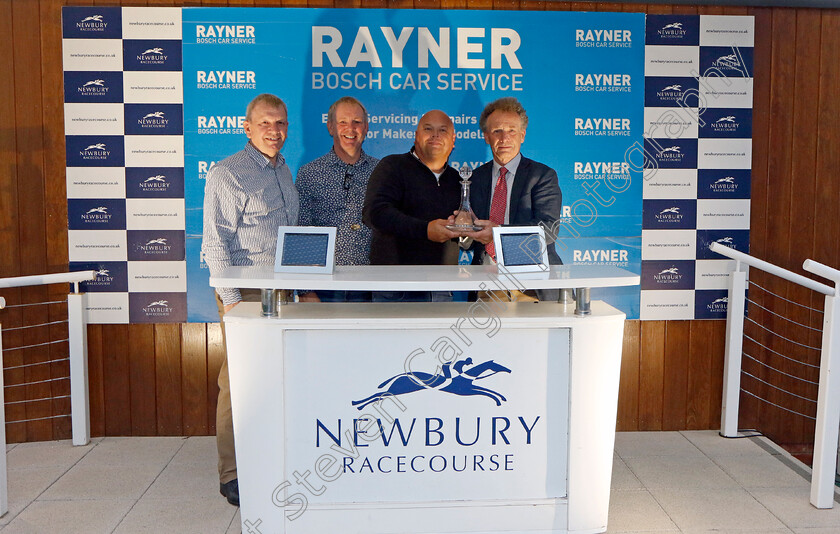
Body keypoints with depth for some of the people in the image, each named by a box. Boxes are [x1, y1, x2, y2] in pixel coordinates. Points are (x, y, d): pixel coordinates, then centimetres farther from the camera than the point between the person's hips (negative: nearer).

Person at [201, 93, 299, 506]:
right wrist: (231, 299, -17)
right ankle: (232, 475, 6)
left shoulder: (284, 172, 17)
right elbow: (215, 244, -11)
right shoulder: (226, 174, -6)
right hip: (244, 291, -7)